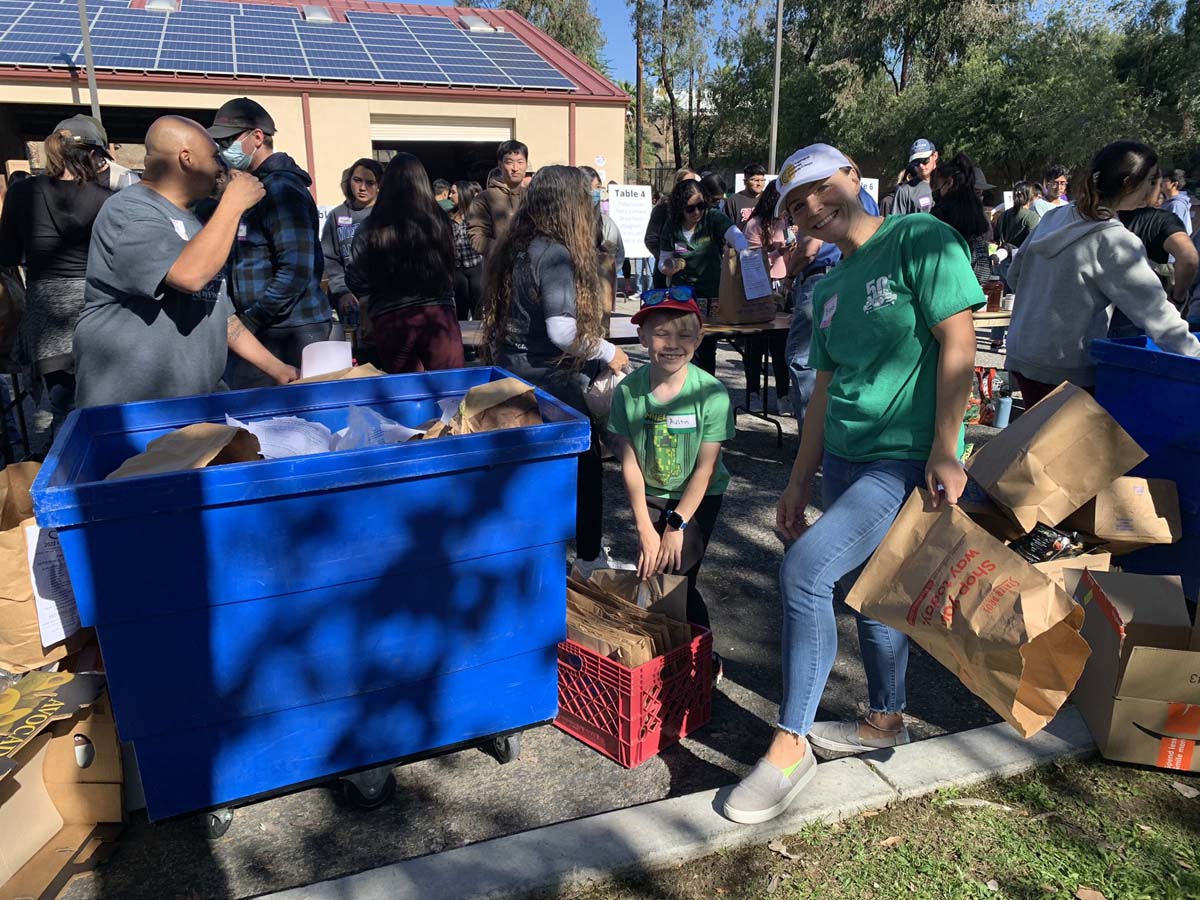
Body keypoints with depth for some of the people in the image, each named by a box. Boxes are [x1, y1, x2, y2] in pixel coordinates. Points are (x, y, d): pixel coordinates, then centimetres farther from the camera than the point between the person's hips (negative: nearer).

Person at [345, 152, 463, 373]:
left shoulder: (373, 227, -6)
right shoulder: (438, 220, -2)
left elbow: (356, 282, -3)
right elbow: (451, 270, 5)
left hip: (391, 318, 0)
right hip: (438, 313, 0)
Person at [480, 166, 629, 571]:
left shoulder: (514, 248, 8)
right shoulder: (556, 254, -18)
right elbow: (562, 329, -25)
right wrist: (608, 353, -11)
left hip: (512, 372, 9)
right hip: (549, 380, -9)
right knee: (585, 464, 5)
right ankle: (590, 559, 16)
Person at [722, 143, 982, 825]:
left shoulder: (921, 240, -7)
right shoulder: (830, 290, 13)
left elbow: (958, 344, -14)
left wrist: (945, 452, -19)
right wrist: (800, 481, 15)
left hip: (907, 459, -8)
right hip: (843, 460, 8)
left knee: (806, 567, -20)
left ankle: (791, 744, -6)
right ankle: (887, 721, 38)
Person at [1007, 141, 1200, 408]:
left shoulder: (1054, 218, 5)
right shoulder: (1115, 242, -15)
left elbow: (1015, 274, 16)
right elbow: (1158, 315, -14)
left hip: (1022, 358, 8)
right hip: (1065, 371, -7)